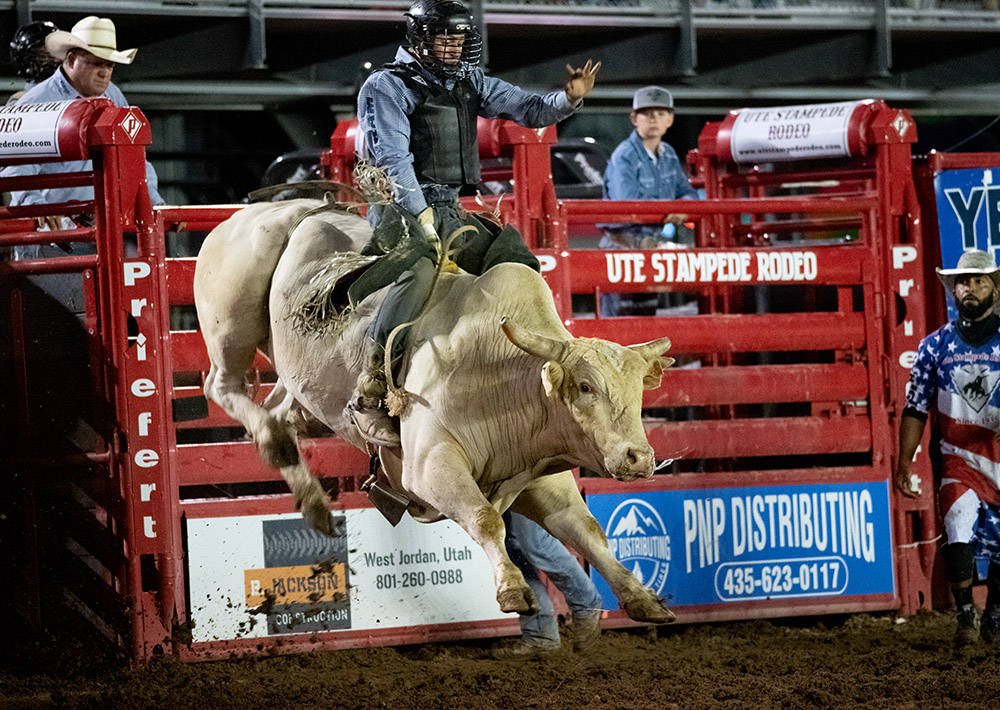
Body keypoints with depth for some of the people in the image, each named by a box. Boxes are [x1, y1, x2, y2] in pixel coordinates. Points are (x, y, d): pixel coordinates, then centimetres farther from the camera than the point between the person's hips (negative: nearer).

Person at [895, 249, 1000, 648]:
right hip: (959, 461, 0)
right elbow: (916, 410, 8)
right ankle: (965, 615, -8)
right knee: (959, 527, -22)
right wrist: (904, 464, 2)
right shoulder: (935, 346, 5)